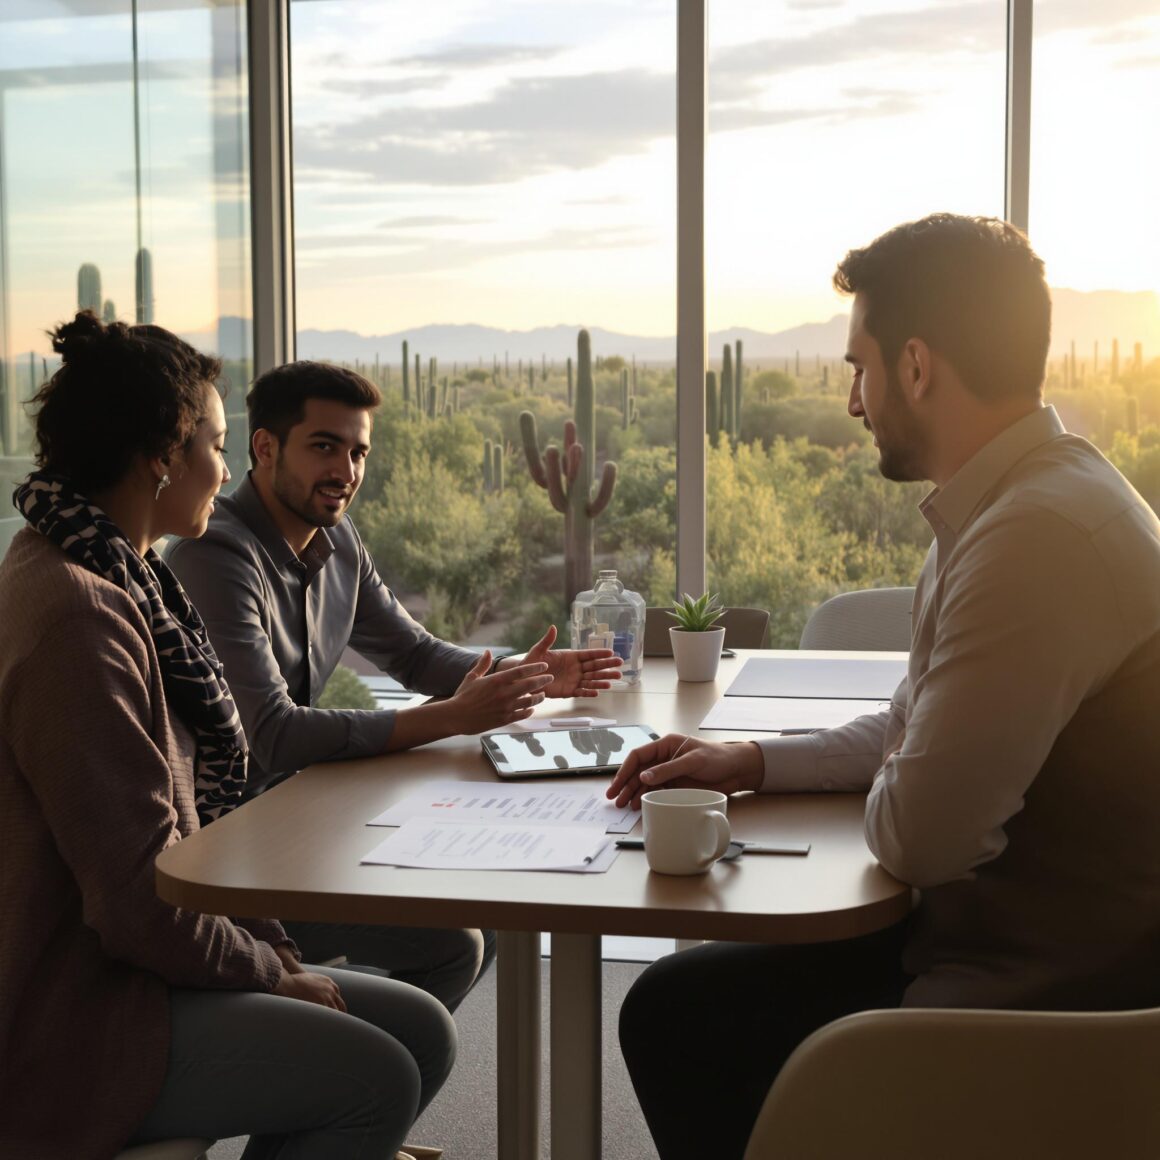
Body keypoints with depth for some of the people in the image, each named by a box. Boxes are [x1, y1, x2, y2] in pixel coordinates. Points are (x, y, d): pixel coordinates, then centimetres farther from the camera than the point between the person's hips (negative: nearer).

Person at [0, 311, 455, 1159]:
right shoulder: (78, 619, -23)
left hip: (113, 961, 10)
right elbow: (138, 897, -25)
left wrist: (272, 946, 4)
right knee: (375, 1079, -19)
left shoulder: (120, 582, 11)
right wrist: (271, 970, -9)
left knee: (422, 1031, 3)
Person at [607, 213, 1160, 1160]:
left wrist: (885, 790, -3)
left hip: (1034, 997, -9)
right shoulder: (1028, 495, 6)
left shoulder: (1040, 535, -28)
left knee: (681, 1021, -1)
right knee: (674, 1003, 12)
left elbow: (914, 835, -25)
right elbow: (918, 730, 18)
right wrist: (751, 762, 13)